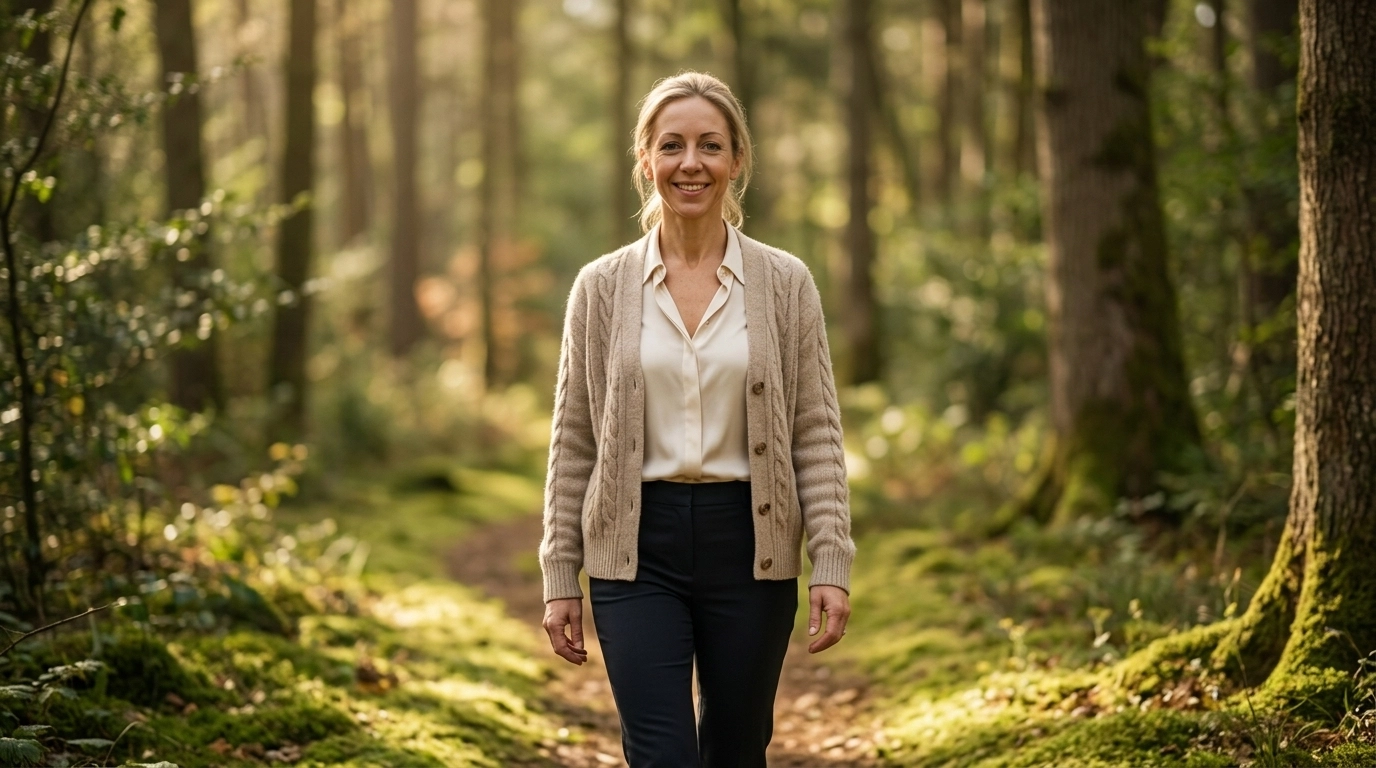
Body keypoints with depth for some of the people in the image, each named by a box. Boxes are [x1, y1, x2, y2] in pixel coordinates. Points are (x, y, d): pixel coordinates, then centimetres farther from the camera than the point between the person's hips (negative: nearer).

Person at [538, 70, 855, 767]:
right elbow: (572, 442, 5)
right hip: (636, 551, -1)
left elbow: (818, 435, 1)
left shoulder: (786, 284, 2)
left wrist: (832, 565, -7)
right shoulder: (602, 288, 3)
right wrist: (559, 578, 2)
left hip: (749, 546, 1)